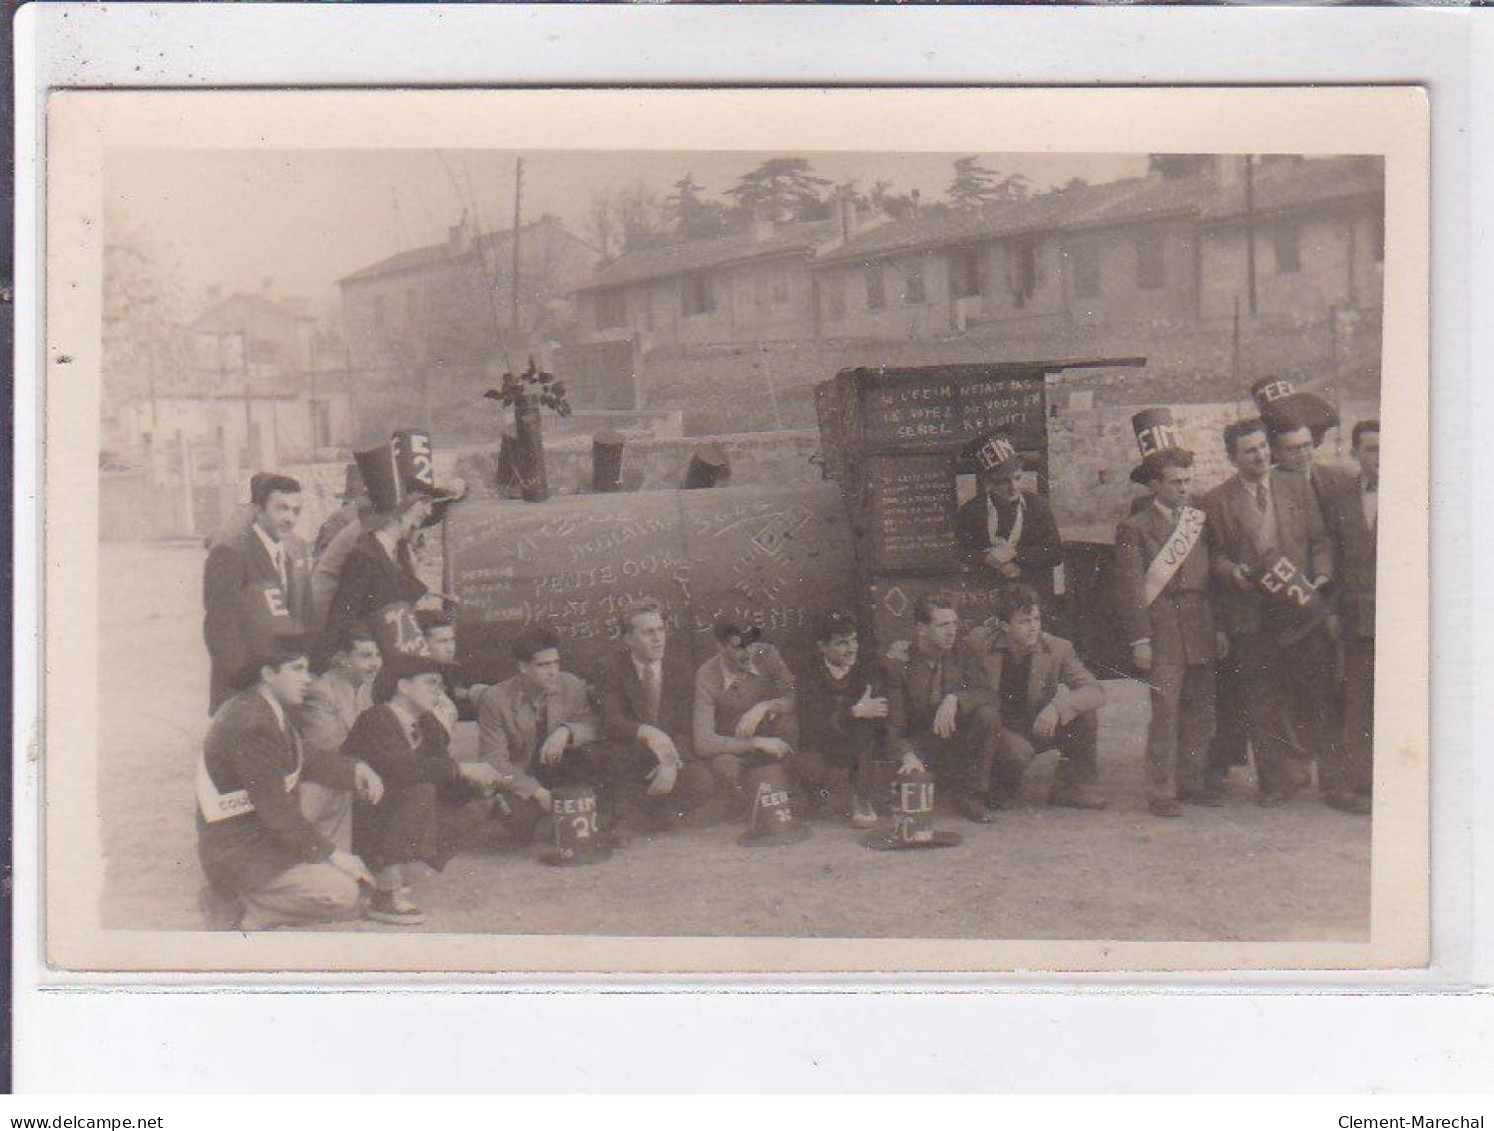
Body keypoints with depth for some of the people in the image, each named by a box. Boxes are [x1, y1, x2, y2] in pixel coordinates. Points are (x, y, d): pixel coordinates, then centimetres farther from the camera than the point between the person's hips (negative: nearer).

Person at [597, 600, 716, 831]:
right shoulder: (614, 671, -2)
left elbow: (683, 729, -1)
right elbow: (611, 723, -18)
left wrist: (671, 763, -21)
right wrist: (646, 733, -39)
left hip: (674, 758, 2)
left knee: (702, 781, -28)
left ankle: (661, 816, 2)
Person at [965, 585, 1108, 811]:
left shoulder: (1057, 649, -10)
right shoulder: (980, 642, -13)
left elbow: (1096, 692, -17)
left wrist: (1057, 706, -34)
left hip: (1040, 727, 3)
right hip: (999, 729, -3)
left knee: (1085, 714, -22)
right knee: (1017, 751, -37)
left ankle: (1073, 787, -3)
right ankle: (1004, 789, 1)